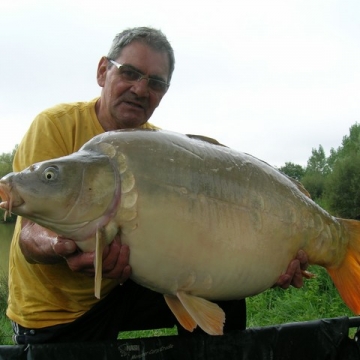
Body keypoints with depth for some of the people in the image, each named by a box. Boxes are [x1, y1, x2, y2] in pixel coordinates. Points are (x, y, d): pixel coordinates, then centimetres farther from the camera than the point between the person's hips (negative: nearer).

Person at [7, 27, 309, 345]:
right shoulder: (56, 126, -17)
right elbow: (31, 231, -24)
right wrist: (63, 247, -47)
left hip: (121, 284, 4)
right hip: (52, 312, -3)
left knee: (224, 295, -6)